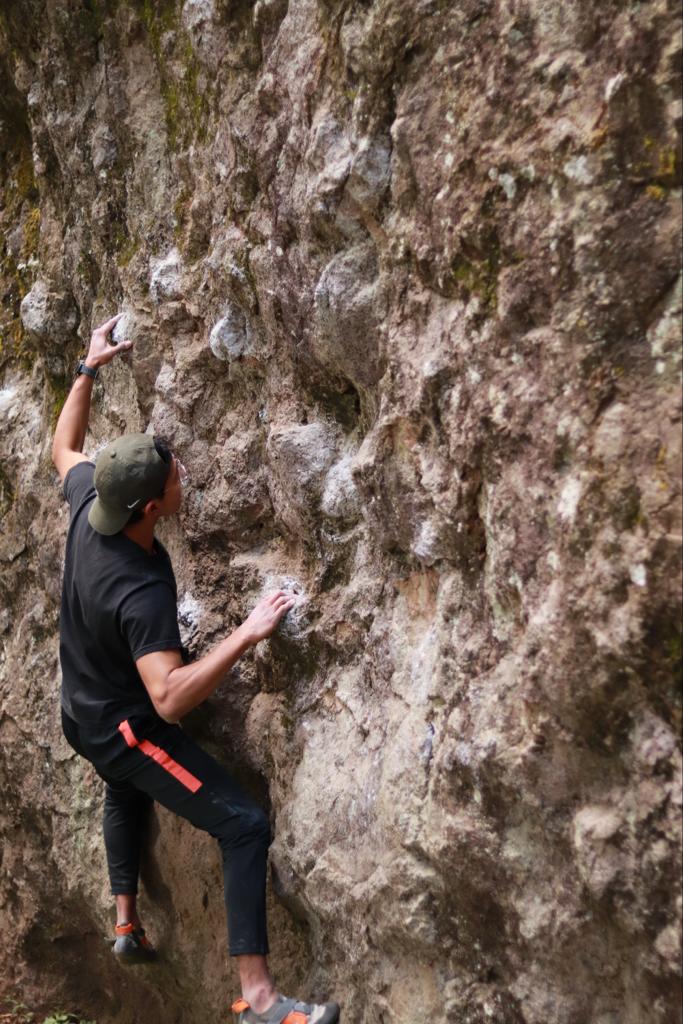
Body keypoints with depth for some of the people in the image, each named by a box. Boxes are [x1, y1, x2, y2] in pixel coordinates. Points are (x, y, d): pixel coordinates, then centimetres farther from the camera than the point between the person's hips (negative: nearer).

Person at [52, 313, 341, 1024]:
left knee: (126, 794, 39)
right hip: (125, 728, -9)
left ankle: (127, 924, 49)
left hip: (82, 714, 9)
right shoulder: (141, 591, -36)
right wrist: (248, 634, -45)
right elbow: (170, 699, -43)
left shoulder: (87, 505, -14)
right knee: (244, 827, -13)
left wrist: (88, 368, 13)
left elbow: (64, 449, 9)